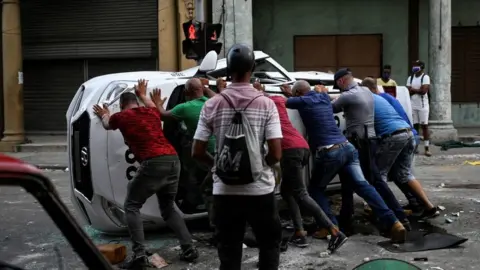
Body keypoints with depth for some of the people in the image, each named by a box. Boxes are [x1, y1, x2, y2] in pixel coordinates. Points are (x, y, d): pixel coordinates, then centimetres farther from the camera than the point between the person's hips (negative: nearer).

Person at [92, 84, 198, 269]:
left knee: (131, 206, 8)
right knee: (168, 208, 22)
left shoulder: (121, 116, 10)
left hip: (153, 163, -6)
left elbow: (107, 125, 36)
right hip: (173, 160, 6)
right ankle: (189, 249, 14)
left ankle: (139, 254, -6)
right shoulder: (152, 112, 22)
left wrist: (104, 115, 58)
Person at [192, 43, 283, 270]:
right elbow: (276, 154, -11)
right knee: (270, 243, 19)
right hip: (259, 190, -1)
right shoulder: (265, 104, -6)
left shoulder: (212, 105, -3)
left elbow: (197, 153, -2)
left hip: (225, 192, 1)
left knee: (228, 251, 12)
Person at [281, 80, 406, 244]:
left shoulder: (303, 101, 1)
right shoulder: (324, 97, 21)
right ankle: (393, 223, -12)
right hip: (347, 148, 6)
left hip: (329, 153, -6)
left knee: (316, 189, 12)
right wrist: (290, 94, 44)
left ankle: (333, 229, -3)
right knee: (362, 185, 0)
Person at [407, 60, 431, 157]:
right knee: (414, 126, 6)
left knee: (424, 126, -4)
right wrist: (418, 90, -10)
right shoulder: (410, 78, 11)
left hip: (423, 105, -5)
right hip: (412, 105, 5)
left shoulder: (425, 77, -5)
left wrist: (413, 89, -6)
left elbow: (424, 90, -17)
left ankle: (427, 148, -4)